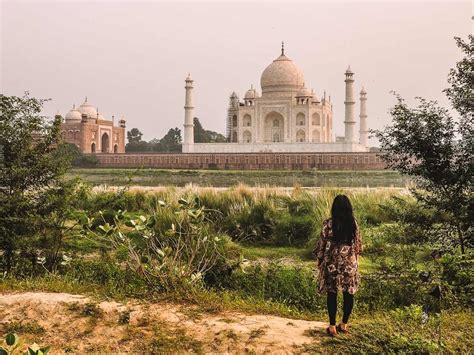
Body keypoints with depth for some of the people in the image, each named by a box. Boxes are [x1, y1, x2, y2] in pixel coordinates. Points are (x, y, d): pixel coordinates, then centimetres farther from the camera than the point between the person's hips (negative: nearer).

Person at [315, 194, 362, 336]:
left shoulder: (328, 224, -11)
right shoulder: (354, 223, -3)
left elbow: (322, 244, -6)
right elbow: (358, 245, 5)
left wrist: (319, 260, 7)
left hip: (332, 264, -2)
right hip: (350, 264, 2)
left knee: (332, 294, 5)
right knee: (348, 294, 12)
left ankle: (332, 327, 10)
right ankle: (344, 324, 20)